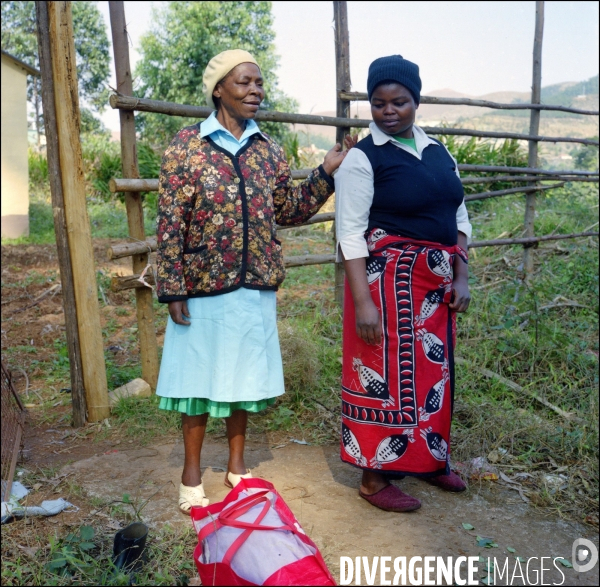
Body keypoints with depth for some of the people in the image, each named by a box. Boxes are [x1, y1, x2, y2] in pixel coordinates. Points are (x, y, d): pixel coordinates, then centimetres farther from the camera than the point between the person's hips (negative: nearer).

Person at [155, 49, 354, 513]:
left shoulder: (269, 150, 6)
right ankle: (192, 474, 26)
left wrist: (327, 173, -1)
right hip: (204, 285, -4)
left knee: (244, 374, 14)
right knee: (201, 374, 8)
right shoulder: (186, 146, -6)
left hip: (255, 286, 4)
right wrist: (172, 289, -10)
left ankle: (237, 463, 33)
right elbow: (171, 223, -7)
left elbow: (289, 211, 10)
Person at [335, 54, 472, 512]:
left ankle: (429, 457, 36)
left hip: (437, 282, 7)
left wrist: (461, 277, 5)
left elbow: (459, 219, 14)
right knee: (388, 372, 0)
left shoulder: (439, 153, 11)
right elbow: (350, 234, -14)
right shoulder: (363, 158, -9)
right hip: (388, 280, -6)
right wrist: (363, 301, -20)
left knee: (434, 368, 16)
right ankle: (376, 477, 16)